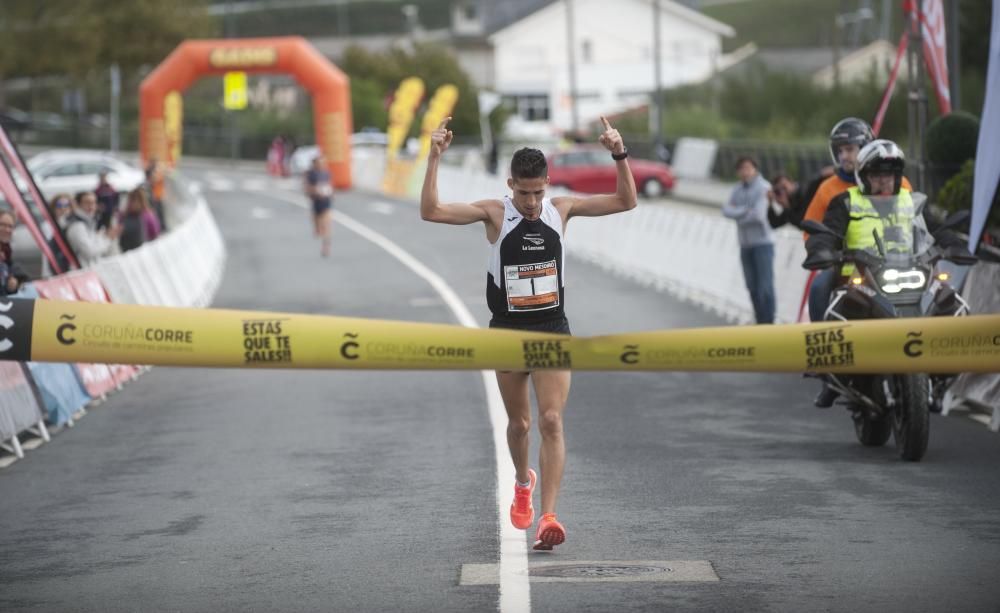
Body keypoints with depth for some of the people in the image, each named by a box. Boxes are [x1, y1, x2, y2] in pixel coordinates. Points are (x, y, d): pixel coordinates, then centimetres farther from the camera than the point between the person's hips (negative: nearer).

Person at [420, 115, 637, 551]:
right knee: (519, 423, 14)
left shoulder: (561, 209, -1)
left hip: (552, 331, 0)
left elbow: (625, 202, 2)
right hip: (508, 332, 0)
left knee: (551, 422, -13)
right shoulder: (495, 213, -8)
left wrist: (620, 155, -11)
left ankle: (548, 516, -18)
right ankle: (523, 482, 45)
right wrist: (434, 159, -26)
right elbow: (430, 212, -18)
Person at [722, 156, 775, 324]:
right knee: (753, 287, 8)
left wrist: (739, 216, -2)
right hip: (745, 244, 6)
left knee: (765, 287, -10)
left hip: (763, 242, -6)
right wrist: (745, 211, -15)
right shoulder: (738, 190, 11)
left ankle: (768, 323, -9)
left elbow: (759, 214, -17)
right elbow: (727, 210, -1)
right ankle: (760, 323, 15)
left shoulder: (764, 188, -9)